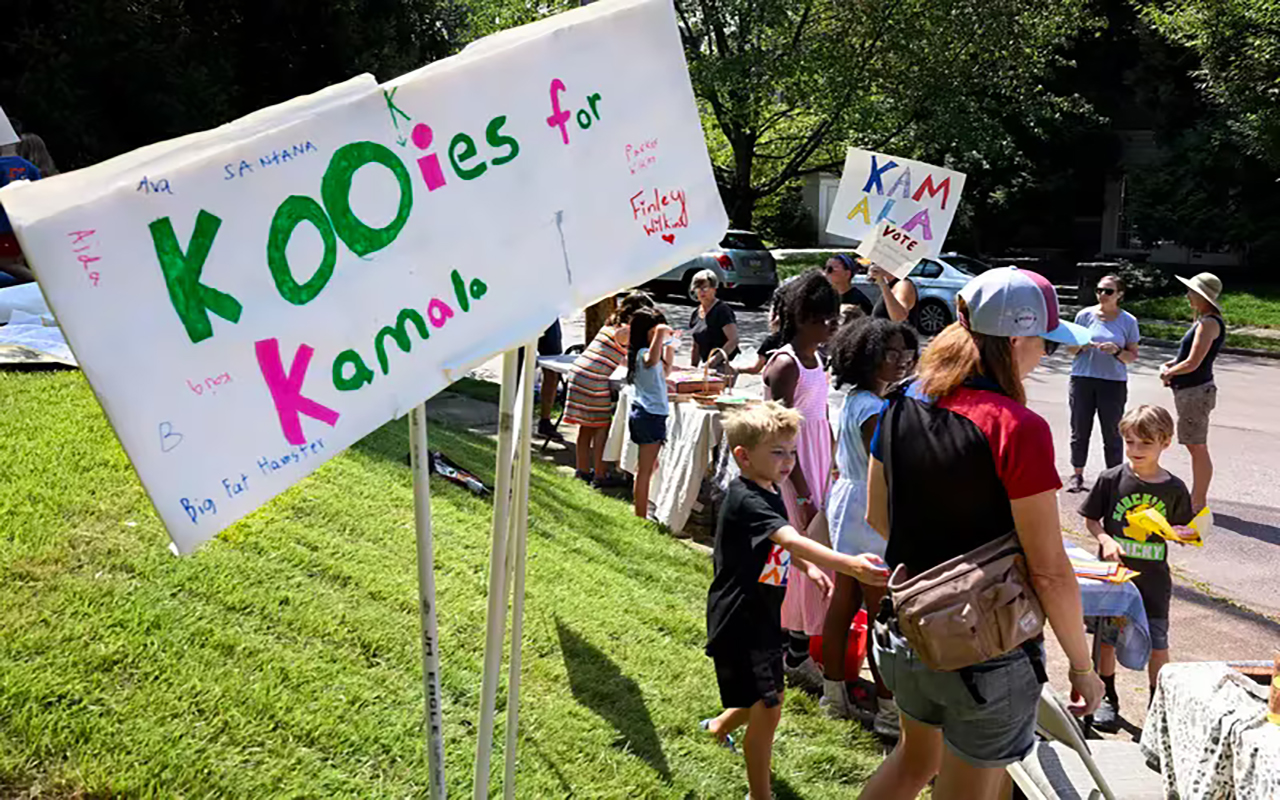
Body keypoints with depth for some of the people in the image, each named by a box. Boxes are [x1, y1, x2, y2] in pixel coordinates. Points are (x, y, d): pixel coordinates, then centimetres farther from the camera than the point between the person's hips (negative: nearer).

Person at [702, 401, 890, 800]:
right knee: (767, 708, -6)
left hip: (763, 615, 10)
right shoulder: (745, 501, -26)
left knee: (767, 696, 23)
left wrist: (808, 568, 5)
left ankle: (720, 726, 51)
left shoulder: (769, 493, 6)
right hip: (739, 621, -10)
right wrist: (850, 565, -52)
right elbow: (793, 541, -41)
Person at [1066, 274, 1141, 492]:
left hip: (1113, 382, -1)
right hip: (1082, 379, 1)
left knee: (1112, 433, 2)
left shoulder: (1128, 321, 2)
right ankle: (1077, 475, 18)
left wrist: (1117, 351, -17)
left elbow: (1133, 356, 3)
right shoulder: (1085, 315, 3)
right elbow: (1071, 348, 11)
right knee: (1080, 430, 7)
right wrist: (1082, 345, -11)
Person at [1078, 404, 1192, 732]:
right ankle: (1107, 697, 29)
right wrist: (1104, 539, -18)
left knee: (1157, 642, 8)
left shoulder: (1174, 489, -4)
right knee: (1106, 637, 10)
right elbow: (1090, 519, -1)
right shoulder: (1111, 479, -8)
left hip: (1153, 579, 0)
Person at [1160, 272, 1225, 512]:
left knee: (1198, 448, -3)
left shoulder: (1209, 323, -18)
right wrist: (1170, 365, 5)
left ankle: (1199, 503, 3)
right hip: (1191, 391, 10)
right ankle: (1196, 499, 25)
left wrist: (1168, 373, -5)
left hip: (1196, 391, -10)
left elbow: (1193, 363, -22)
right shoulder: (1203, 320, 13)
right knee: (1195, 446, 16)